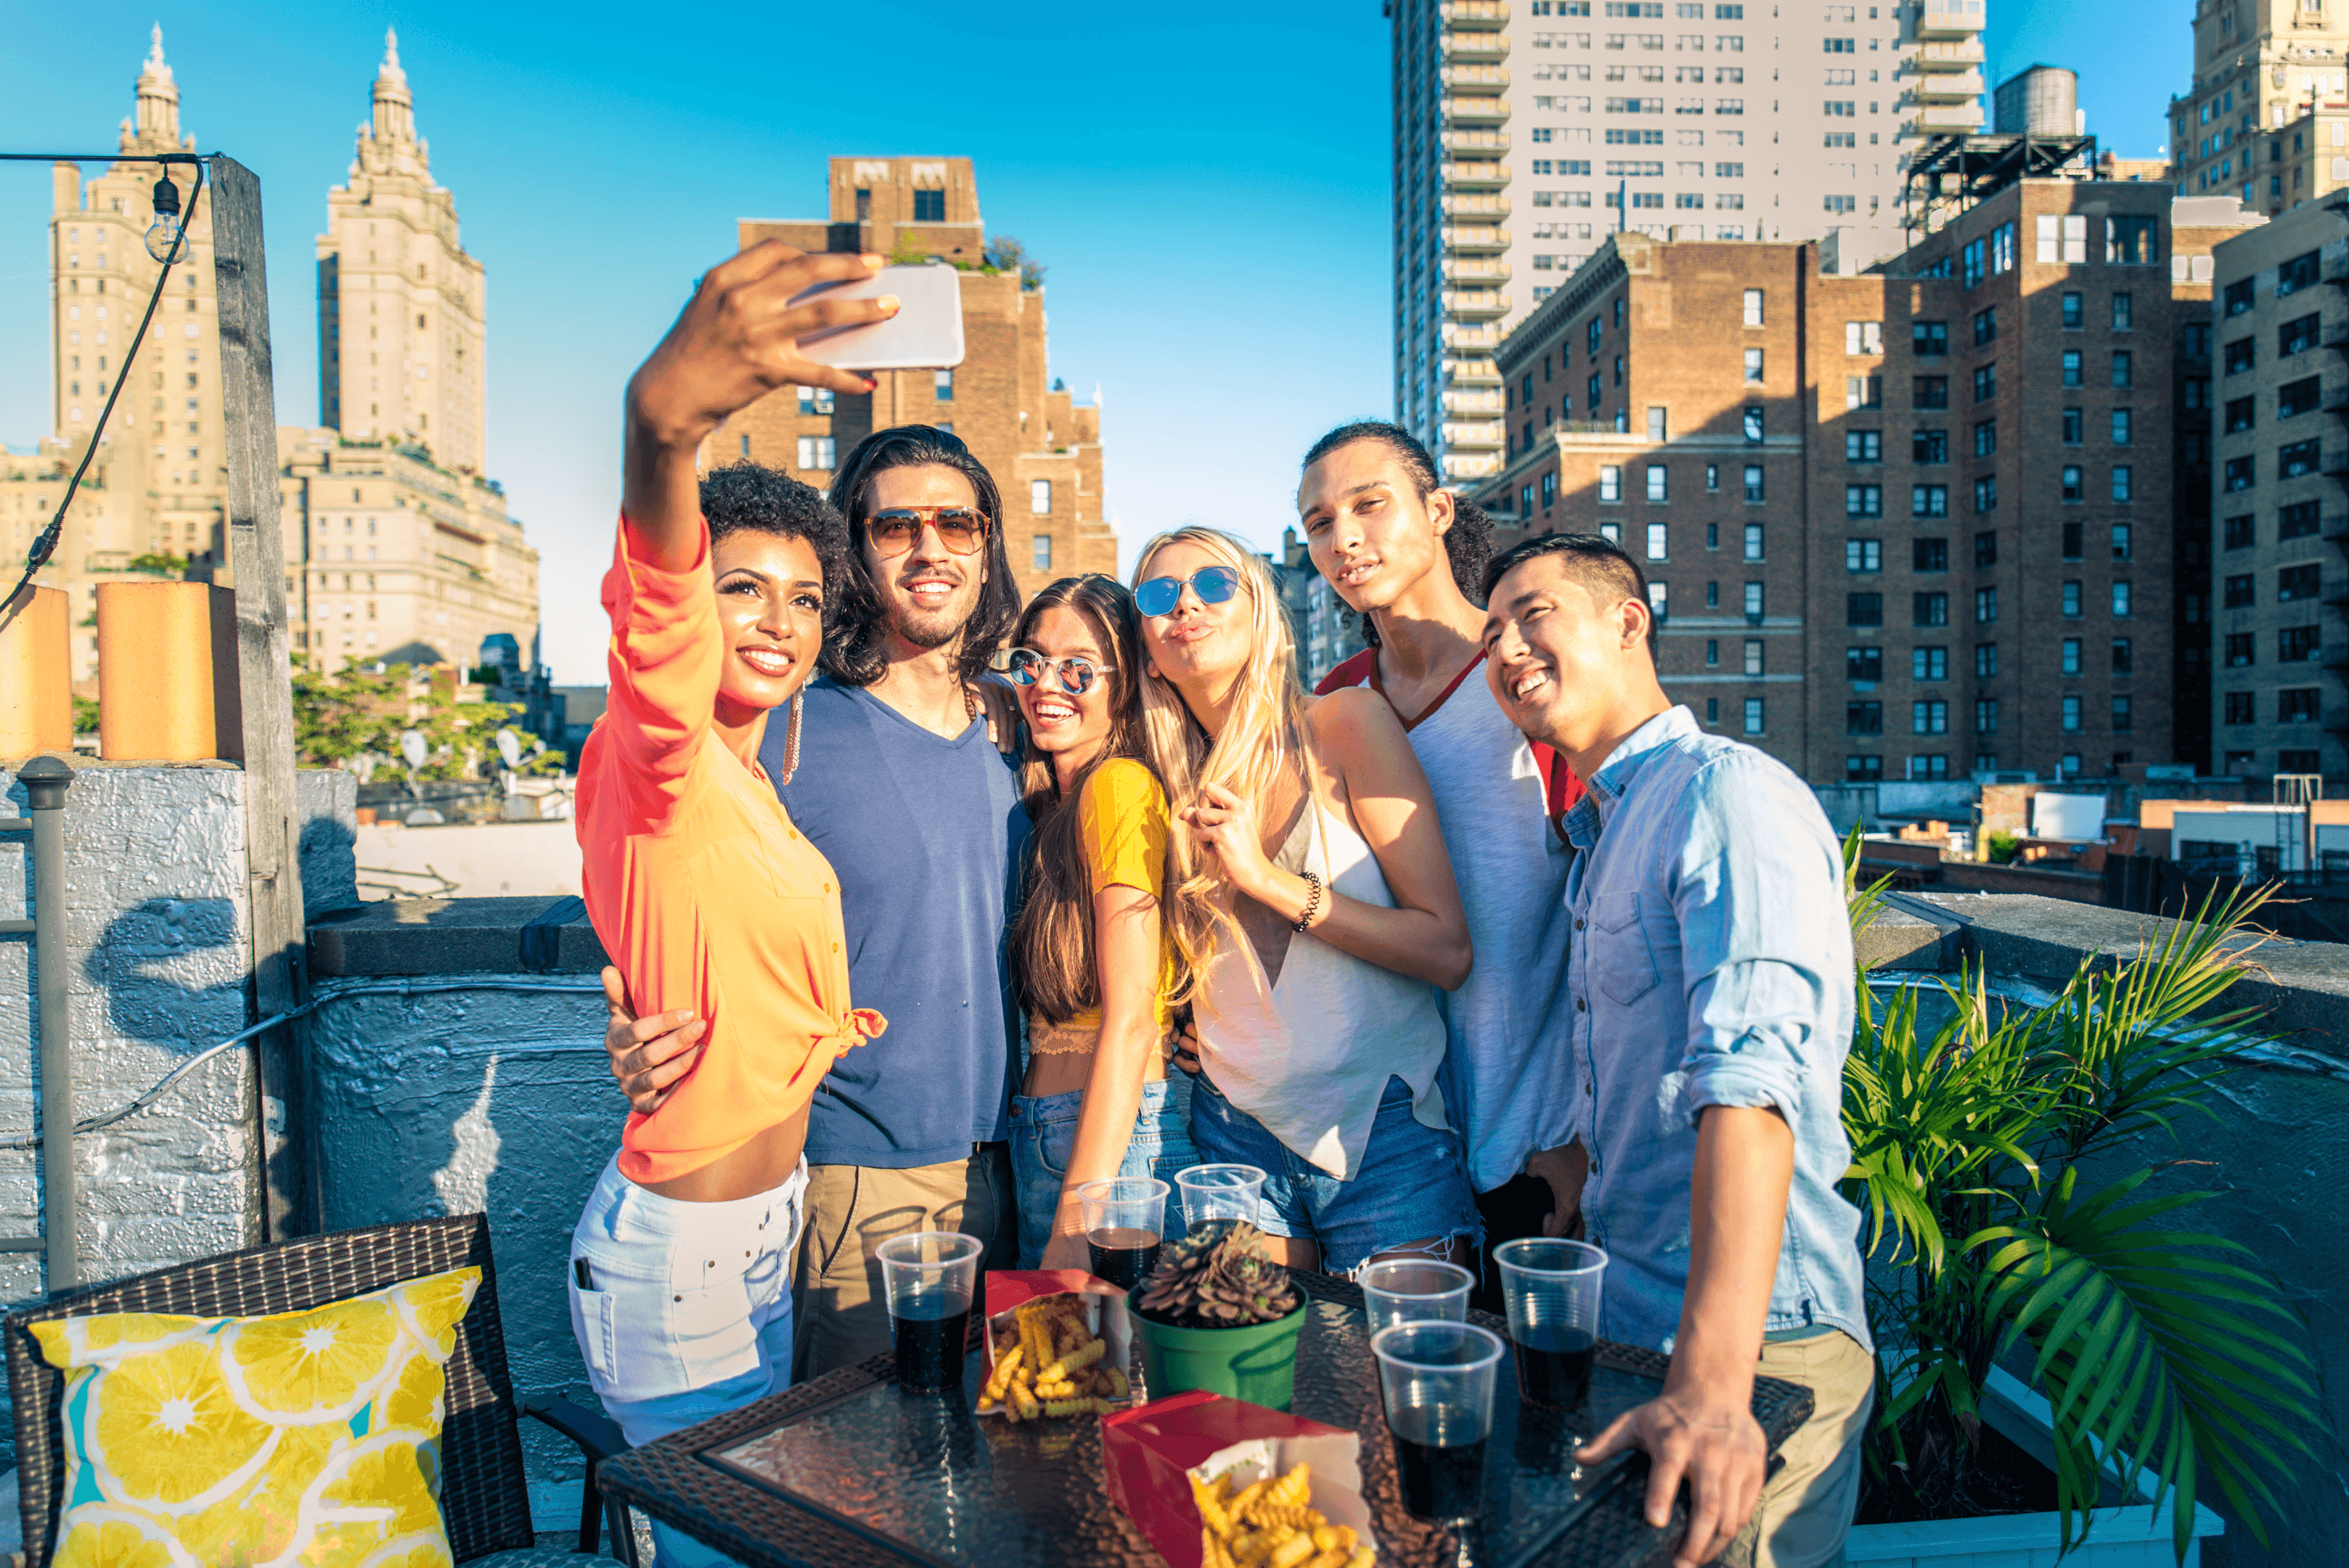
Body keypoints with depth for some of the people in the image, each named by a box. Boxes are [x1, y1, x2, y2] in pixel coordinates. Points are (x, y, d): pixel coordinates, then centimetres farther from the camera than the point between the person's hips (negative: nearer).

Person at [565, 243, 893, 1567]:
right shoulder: (657, 763, -19)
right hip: (683, 1255, -8)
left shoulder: (750, 786, 9)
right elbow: (658, 622, -43)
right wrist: (665, 426, -59)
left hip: (766, 1227, 8)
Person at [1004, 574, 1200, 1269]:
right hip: (1042, 1130, 8)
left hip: (1117, 1131, -8)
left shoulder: (1121, 786, -13)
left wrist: (1076, 1221, -19)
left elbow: (1131, 1021, -18)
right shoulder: (1048, 806, 13)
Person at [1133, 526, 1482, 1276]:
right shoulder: (1175, 783, 4)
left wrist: (1270, 879, -18)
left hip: (1384, 1132, -3)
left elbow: (1449, 951, -12)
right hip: (1236, 1132, 3)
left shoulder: (1346, 723, -8)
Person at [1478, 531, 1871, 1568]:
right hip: (1624, 1325, 8)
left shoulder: (1729, 795, -17)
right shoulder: (1601, 836, 14)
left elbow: (1749, 1078, -31)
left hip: (1757, 1344, -8)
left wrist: (1712, 1386, -38)